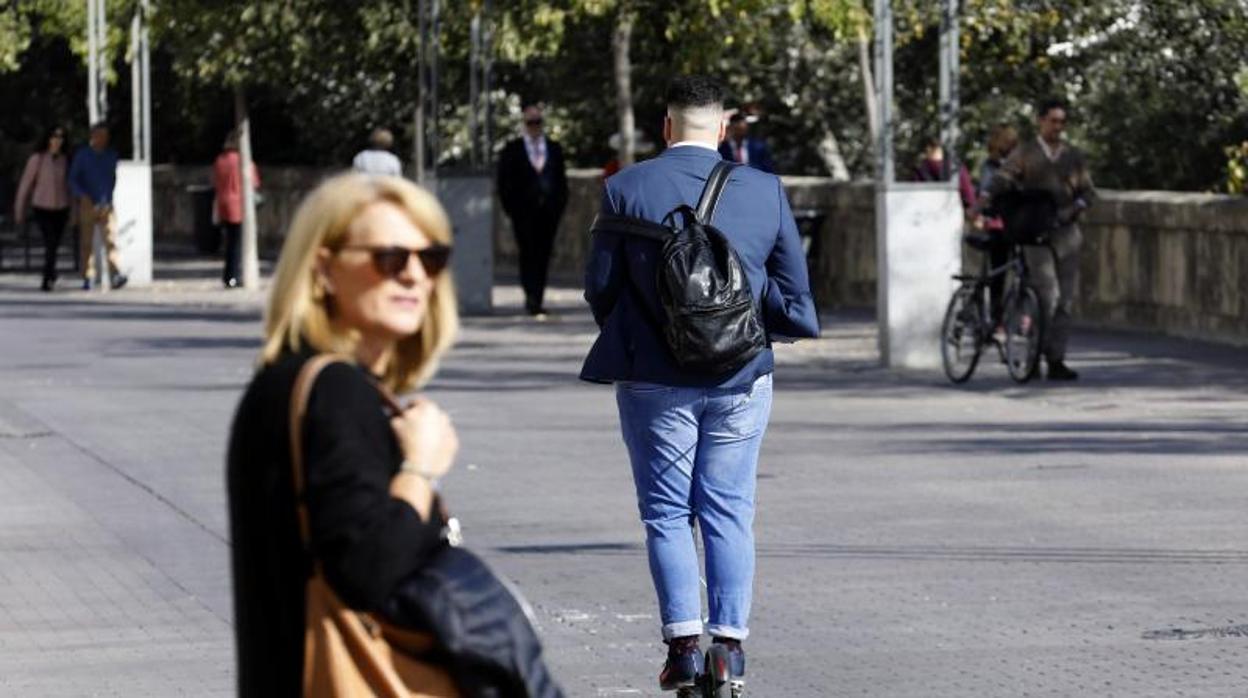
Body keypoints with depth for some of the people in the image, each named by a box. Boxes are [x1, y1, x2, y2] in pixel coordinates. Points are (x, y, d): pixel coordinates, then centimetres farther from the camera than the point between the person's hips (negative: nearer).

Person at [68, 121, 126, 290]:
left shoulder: (111, 155, 9)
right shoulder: (82, 155, 1)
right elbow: (72, 180, 0)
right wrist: (82, 196, -15)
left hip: (106, 205, 1)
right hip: (87, 205, -1)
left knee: (110, 239, -12)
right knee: (86, 243, 1)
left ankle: (116, 275, -24)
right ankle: (87, 279, 8)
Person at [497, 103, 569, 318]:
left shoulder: (554, 149, 13)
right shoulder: (512, 151, 5)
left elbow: (562, 181, 15)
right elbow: (504, 184, 4)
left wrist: (559, 206, 5)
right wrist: (512, 210, -4)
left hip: (549, 212, 3)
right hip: (524, 213, -3)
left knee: (543, 258, 3)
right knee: (529, 257, -10)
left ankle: (535, 302, 10)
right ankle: (533, 302, -14)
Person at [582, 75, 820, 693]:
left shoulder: (627, 188, -7)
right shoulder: (765, 191, -3)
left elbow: (600, 286, -2)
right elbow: (794, 297, 0)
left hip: (656, 379, -1)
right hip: (741, 377, 2)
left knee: (667, 514, 6)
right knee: (728, 512, 9)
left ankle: (684, 641, -4)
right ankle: (731, 640, 3)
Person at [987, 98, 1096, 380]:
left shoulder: (1073, 156, 13)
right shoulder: (1025, 153, 3)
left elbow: (1088, 191, 10)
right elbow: (1003, 179, -10)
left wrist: (1073, 209, -11)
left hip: (1067, 232, 4)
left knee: (1065, 301, 3)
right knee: (1048, 295, -16)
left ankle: (1056, 361, 8)